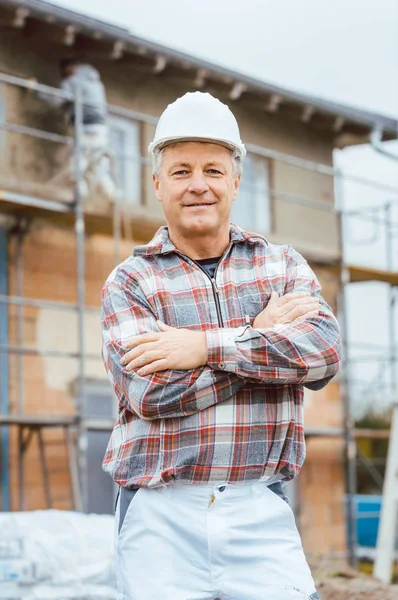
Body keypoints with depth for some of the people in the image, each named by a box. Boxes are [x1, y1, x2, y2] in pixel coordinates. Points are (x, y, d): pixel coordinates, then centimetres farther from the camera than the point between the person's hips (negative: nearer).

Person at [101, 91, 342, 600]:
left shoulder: (283, 267, 12)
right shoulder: (130, 282, 5)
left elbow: (324, 352, -7)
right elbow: (149, 391, -11)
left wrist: (207, 346, -13)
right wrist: (263, 336, -6)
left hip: (261, 515, 1)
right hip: (160, 519, -1)